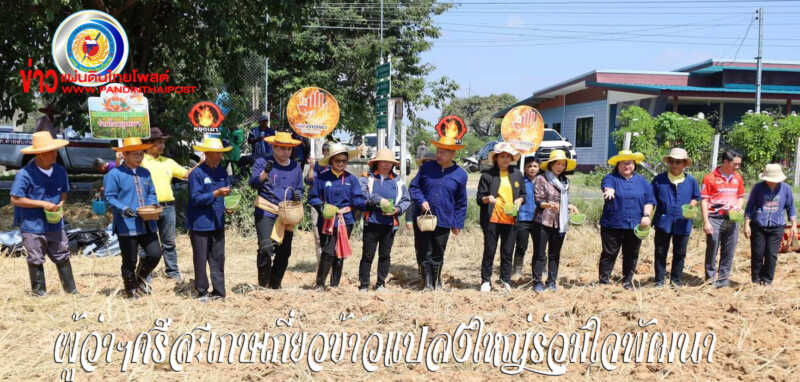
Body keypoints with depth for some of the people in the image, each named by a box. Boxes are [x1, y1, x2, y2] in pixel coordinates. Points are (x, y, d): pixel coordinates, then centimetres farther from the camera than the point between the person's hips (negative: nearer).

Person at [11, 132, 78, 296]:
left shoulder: (60, 171, 2)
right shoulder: (25, 174, -15)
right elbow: (15, 199, -15)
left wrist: (60, 203, -4)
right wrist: (43, 204, -18)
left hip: (55, 225, 5)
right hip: (33, 226, -5)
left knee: (62, 257, 11)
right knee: (36, 260, 7)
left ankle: (71, 290, 19)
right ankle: (39, 292, 20)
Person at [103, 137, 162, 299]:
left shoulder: (145, 173, 14)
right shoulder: (114, 174, -5)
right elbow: (110, 197, -7)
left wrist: (153, 204, -1)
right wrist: (123, 209, -22)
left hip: (147, 224, 5)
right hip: (126, 225, -5)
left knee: (155, 254, -1)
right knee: (129, 261, 4)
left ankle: (141, 277, 27)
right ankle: (131, 289, 23)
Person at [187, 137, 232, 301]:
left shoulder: (222, 172, 8)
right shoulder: (197, 173, -12)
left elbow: (227, 190, 20)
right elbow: (195, 198, -16)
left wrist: (227, 192, -1)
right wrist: (216, 194, -23)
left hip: (218, 223, 6)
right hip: (200, 224, -5)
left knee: (218, 257, 9)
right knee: (201, 259, 4)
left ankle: (219, 290, 17)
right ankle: (202, 291, 15)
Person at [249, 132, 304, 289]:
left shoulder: (296, 166, 15)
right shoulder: (262, 162, 2)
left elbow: (300, 189, 23)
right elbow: (253, 183, -11)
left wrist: (298, 195, -1)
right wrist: (265, 173, -30)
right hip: (266, 212, -4)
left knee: (284, 252, 6)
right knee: (266, 247, -20)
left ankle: (275, 284, 21)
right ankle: (263, 282, -4)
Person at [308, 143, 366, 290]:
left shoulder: (351, 179, 5)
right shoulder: (322, 178, 1)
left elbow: (357, 199, -1)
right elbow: (312, 197, 3)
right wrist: (321, 206, -15)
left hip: (346, 221, 2)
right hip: (327, 221, -2)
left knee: (340, 253, 8)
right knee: (328, 252, -10)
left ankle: (335, 285, 19)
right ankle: (320, 284, 1)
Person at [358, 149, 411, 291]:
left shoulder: (397, 181, 8)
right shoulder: (368, 179, 0)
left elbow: (406, 200, 9)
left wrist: (397, 209, -9)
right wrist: (378, 200, -23)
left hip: (390, 224, 3)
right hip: (371, 222, -3)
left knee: (385, 255, 11)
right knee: (368, 255, 1)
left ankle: (381, 283, 23)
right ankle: (363, 285, 10)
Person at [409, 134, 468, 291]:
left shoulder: (460, 174, 1)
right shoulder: (426, 168, 3)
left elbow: (461, 202, 7)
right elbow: (414, 187, 9)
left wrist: (458, 223, 6)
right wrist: (421, 201, -9)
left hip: (444, 221, 0)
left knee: (438, 254, 10)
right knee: (426, 253, 3)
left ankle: (437, 282, 27)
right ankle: (428, 284, 11)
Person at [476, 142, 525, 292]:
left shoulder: (517, 174, 11)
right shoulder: (487, 175, -1)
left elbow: (523, 194, 18)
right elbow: (479, 198, 0)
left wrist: (519, 200, -3)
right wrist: (487, 199, -21)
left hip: (510, 219, 3)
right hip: (491, 219, -3)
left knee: (508, 252, 7)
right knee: (489, 251, 2)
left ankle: (506, 280, 20)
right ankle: (485, 280, 13)